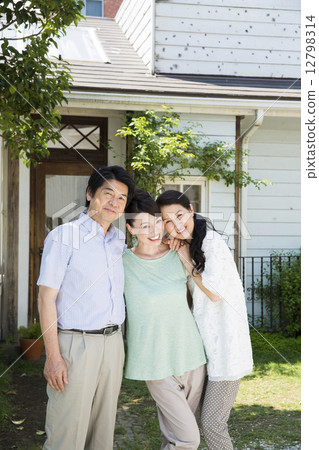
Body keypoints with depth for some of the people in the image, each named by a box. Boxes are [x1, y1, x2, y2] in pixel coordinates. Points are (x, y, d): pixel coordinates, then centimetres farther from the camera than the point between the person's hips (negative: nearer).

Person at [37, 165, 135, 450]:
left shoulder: (121, 241, 12)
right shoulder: (64, 236, -6)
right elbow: (46, 297, -10)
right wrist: (53, 356, -14)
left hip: (113, 342, 6)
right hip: (76, 343, -6)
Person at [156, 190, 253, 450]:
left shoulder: (212, 242, -16)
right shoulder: (190, 246, 12)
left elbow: (214, 292, -20)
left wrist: (186, 261, -12)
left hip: (226, 344, -9)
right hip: (206, 343, 9)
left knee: (212, 424, -6)